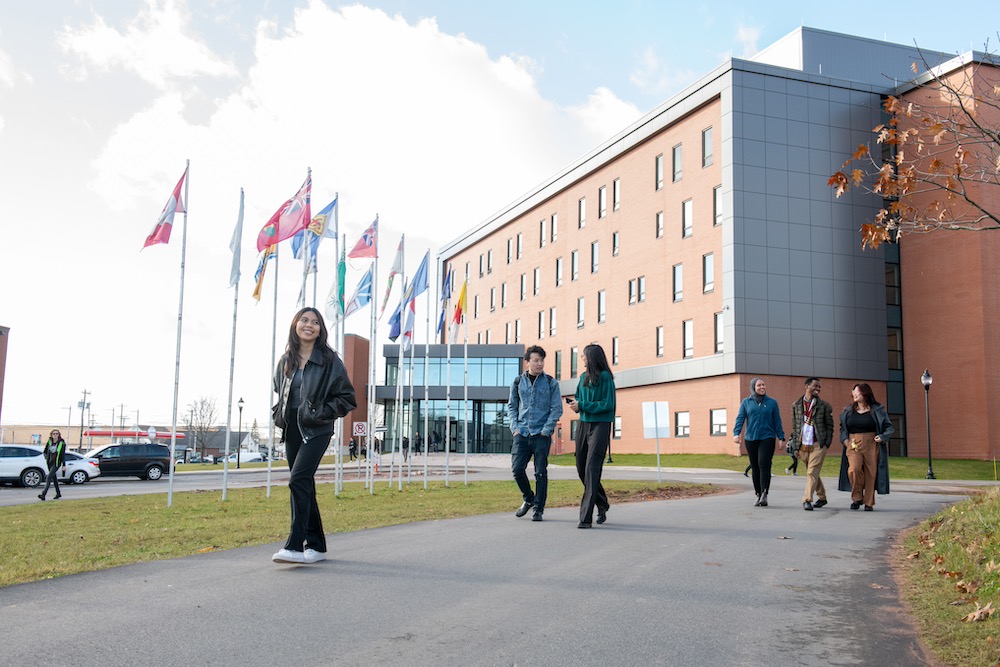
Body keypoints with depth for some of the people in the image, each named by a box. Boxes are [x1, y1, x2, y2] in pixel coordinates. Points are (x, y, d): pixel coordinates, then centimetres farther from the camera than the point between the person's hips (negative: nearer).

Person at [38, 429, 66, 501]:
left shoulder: (62, 443, -8)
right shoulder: (49, 442, 4)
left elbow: (63, 455, -6)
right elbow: (45, 451, 20)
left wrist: (64, 465, -8)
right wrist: (46, 458, 8)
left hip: (56, 463, -6)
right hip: (49, 463, 6)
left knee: (49, 477, -17)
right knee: (54, 478, 15)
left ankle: (43, 494, -24)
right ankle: (58, 494, 28)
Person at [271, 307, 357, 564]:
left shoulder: (329, 360, -3)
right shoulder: (286, 360, 13)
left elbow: (347, 397, -2)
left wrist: (322, 413, -13)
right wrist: (279, 414, 10)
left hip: (316, 430, -6)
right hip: (292, 431, 6)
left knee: (298, 480, -19)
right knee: (304, 486, 9)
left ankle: (295, 546, -20)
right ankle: (316, 545, 17)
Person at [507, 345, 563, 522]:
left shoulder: (551, 383, 2)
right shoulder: (518, 382, 9)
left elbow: (557, 409, 0)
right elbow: (511, 406, 14)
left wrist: (546, 430, -8)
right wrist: (514, 427, 2)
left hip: (542, 435, -2)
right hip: (522, 433, 2)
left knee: (541, 472, 0)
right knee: (517, 468, -4)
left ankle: (538, 509, 11)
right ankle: (528, 499, 21)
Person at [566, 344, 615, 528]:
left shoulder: (605, 377, -10)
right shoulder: (583, 377, 11)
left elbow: (608, 404, -14)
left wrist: (582, 406, -14)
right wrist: (574, 404, 0)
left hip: (600, 426, -8)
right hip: (583, 425, 8)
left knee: (592, 468, -13)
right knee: (582, 469, 12)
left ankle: (585, 517, -13)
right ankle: (602, 505, 32)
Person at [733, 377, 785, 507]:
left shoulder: (772, 403, 7)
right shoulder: (746, 402, 8)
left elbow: (777, 421, 9)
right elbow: (740, 418, 3)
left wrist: (781, 438, 4)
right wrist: (737, 433, -11)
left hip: (767, 438, -2)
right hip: (750, 439, 2)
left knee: (764, 465, -16)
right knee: (755, 467, 5)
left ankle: (764, 494, -19)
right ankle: (758, 495, 14)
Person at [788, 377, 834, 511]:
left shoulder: (824, 406, 2)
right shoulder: (796, 405, 8)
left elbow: (829, 426, 5)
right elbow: (794, 426, 11)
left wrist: (827, 444, -4)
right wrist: (795, 446, 6)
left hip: (818, 445, -3)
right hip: (802, 445, 3)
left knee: (812, 473, -12)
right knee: (812, 473, 14)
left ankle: (807, 500, -14)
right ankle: (822, 497, 29)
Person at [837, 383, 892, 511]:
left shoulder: (877, 410, 3)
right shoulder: (848, 410, 12)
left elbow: (889, 427, 8)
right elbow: (842, 427, 23)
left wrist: (882, 437, -10)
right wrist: (844, 439, 6)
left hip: (871, 444, -1)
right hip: (853, 445, 1)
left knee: (871, 473, 0)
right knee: (854, 468, -20)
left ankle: (869, 503, 14)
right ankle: (857, 497, -3)